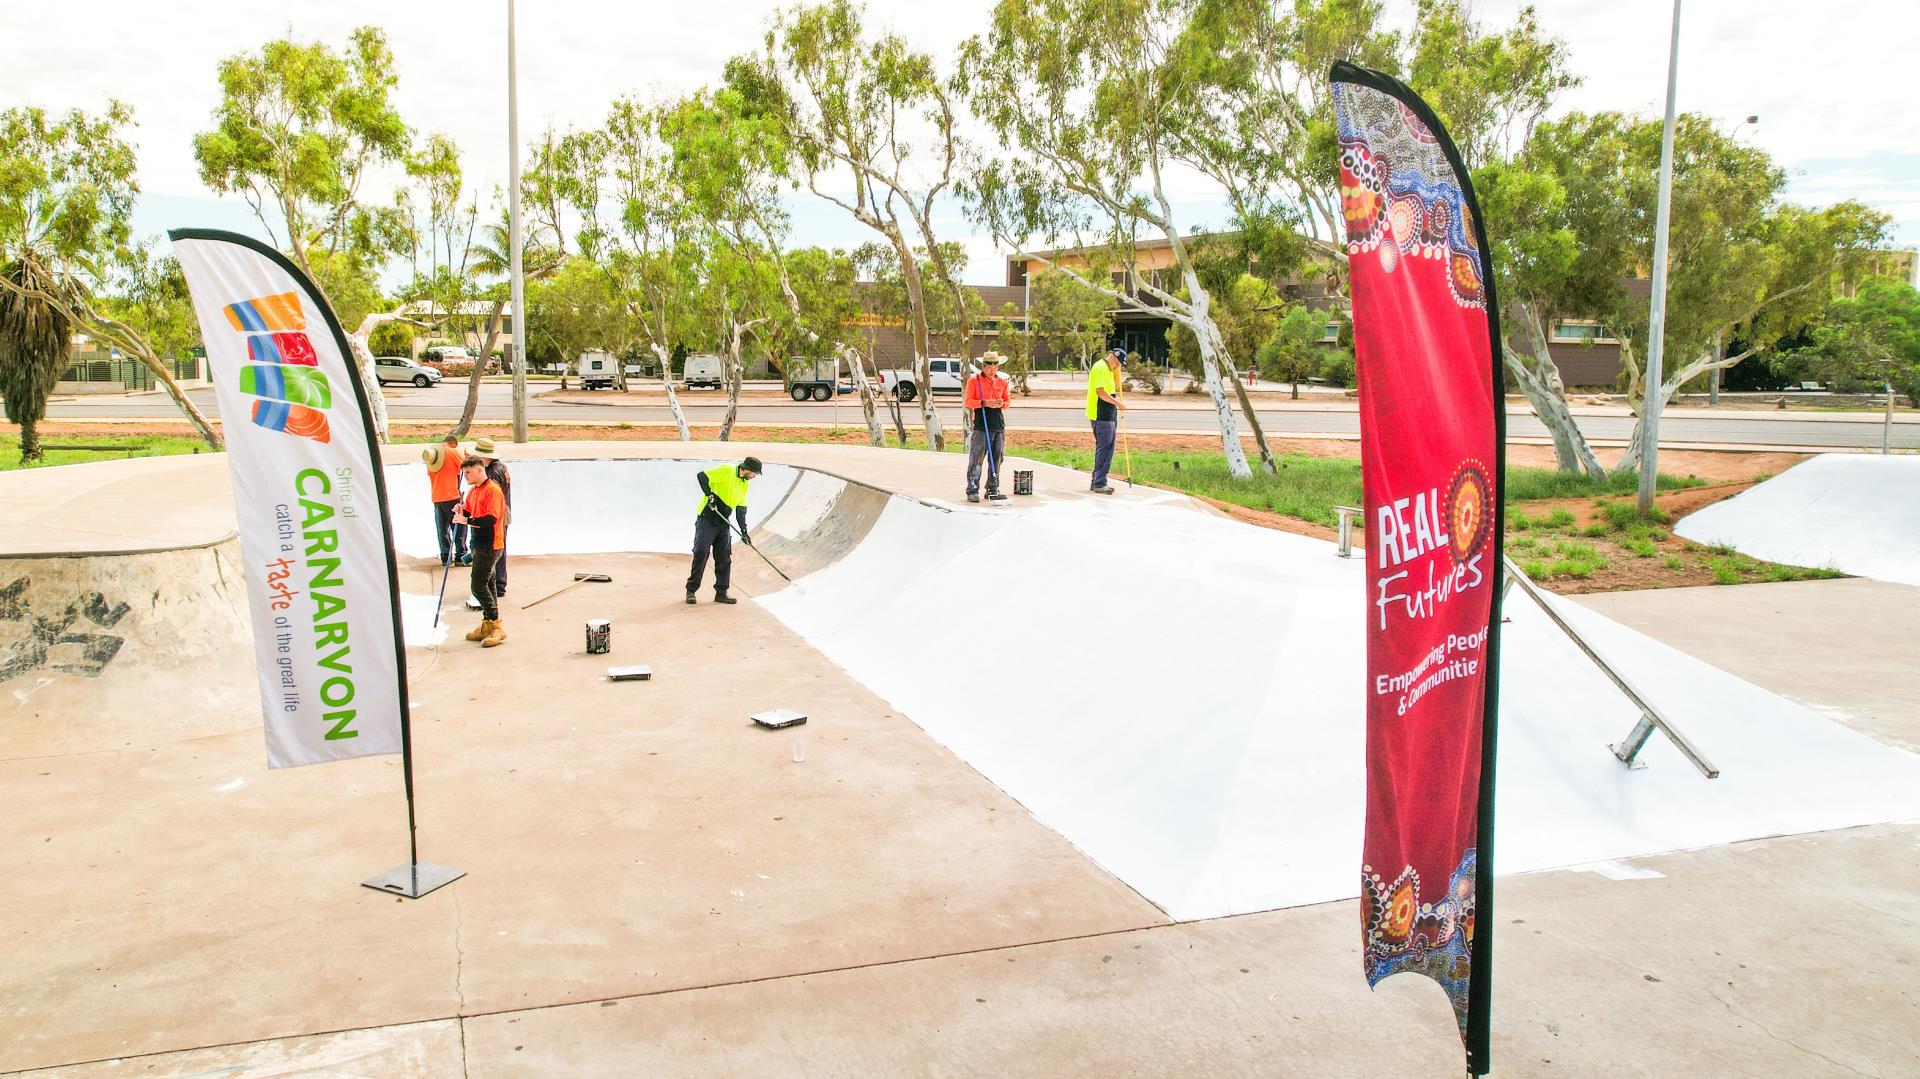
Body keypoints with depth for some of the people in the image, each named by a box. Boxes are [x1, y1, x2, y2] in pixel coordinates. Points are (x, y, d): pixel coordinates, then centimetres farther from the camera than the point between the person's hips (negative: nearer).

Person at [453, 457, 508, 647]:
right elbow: (469, 514, 16)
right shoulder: (472, 491, 13)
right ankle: (487, 626, 21)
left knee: (478, 586, -11)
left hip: (490, 546, -9)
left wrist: (468, 520, -24)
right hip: (479, 544, 9)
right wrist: (462, 511, -5)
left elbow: (491, 519, -24)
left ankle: (497, 628, -7)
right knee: (486, 585, 13)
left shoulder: (492, 490, -15)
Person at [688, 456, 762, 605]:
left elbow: (741, 509, 15)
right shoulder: (726, 471, -12)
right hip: (707, 519, -7)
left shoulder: (745, 484, 13)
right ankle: (691, 591, 2)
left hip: (723, 523, 7)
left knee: (724, 558, 4)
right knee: (701, 554, -7)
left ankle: (721, 592, 11)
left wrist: (744, 532, 10)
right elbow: (701, 476, -18)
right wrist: (709, 495, -23)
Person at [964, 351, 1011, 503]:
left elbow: (1006, 401, 19)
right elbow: (968, 402, -4)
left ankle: (992, 490, 16)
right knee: (976, 459, -6)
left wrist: (1002, 404, -4)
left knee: (997, 459, 7)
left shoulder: (1002, 381, 14)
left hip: (998, 425, 5)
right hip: (980, 426, -5)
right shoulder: (974, 381, 0)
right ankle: (972, 491, -3)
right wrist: (984, 403, -17)